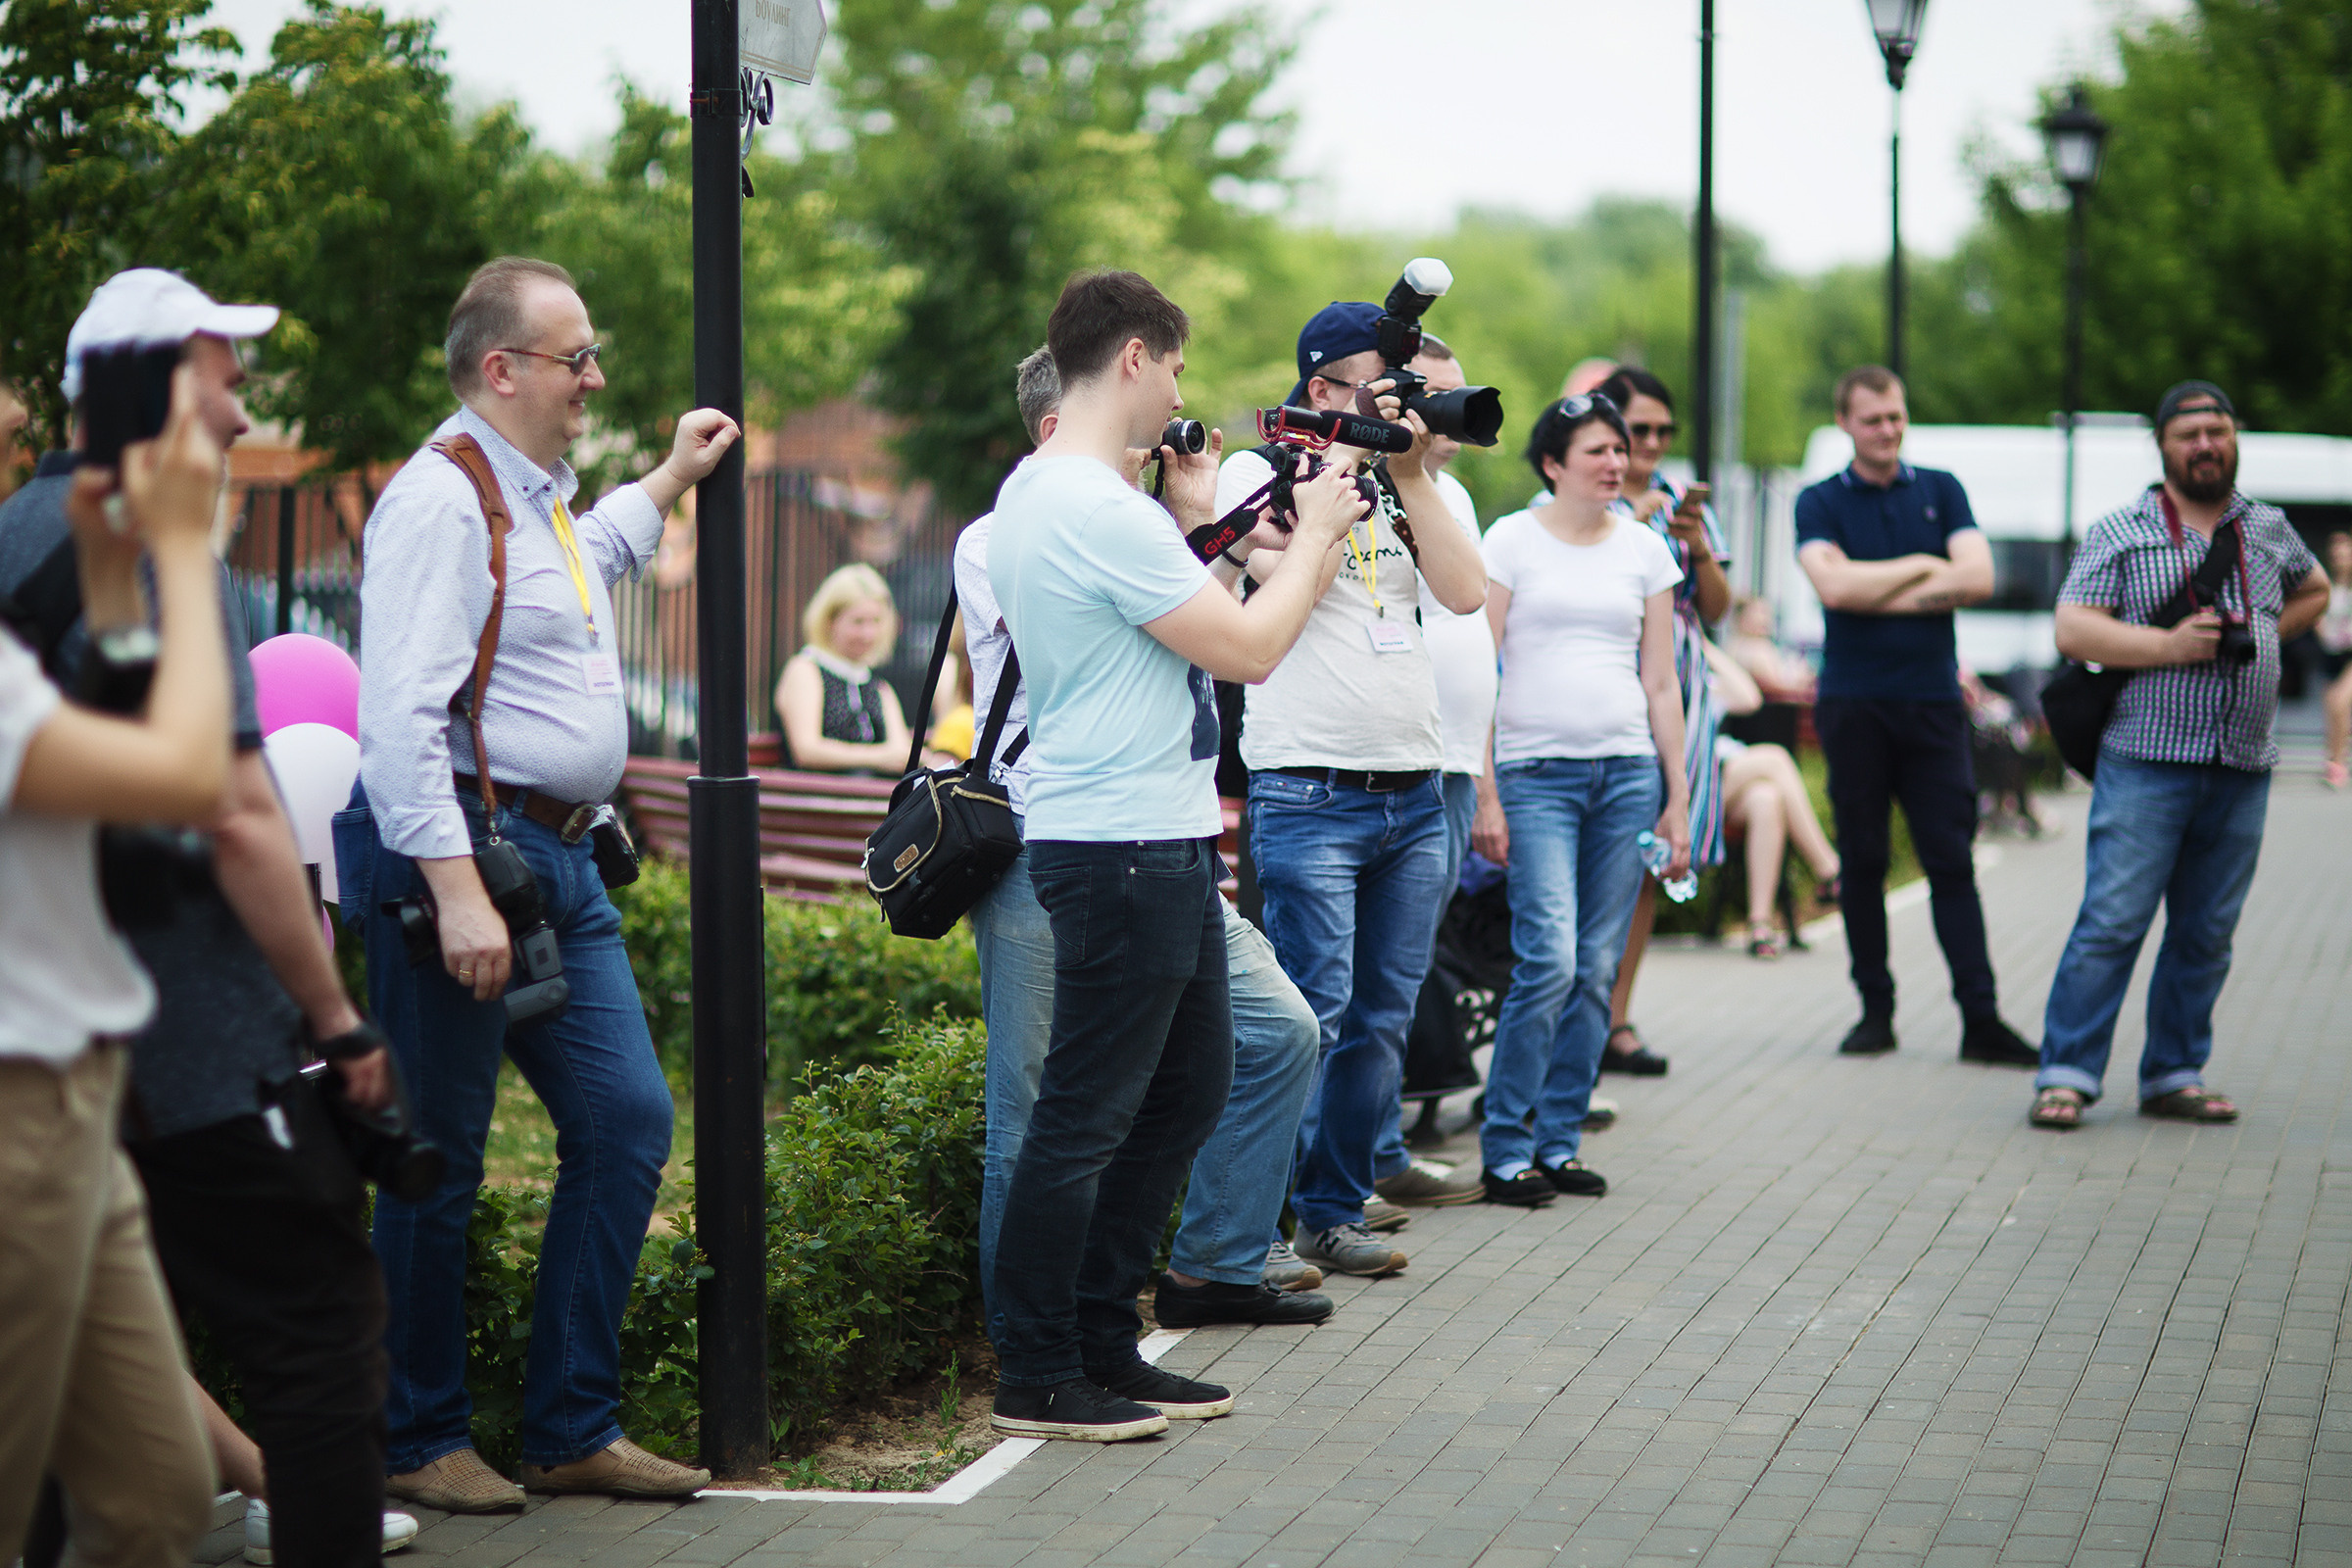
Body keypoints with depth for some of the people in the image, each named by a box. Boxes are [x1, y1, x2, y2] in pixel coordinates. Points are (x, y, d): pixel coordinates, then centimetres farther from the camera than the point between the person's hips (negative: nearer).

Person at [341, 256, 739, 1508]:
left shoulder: (534, 497, 17)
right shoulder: (442, 499, -14)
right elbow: (401, 719, -22)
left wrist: (668, 480, 42)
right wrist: (456, 892, -27)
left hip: (560, 859, 10)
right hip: (455, 849, -10)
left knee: (627, 1122, 8)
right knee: (439, 1162, -1)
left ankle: (573, 1429, 16)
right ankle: (418, 1444, 12)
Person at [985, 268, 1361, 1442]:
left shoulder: (1030, 492, 14)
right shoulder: (1099, 509, -19)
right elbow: (1247, 649, -17)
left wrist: (1191, 518, 20)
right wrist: (1315, 531, -4)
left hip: (1157, 841, 11)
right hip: (1123, 848, -11)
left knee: (1188, 1088, 17)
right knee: (1087, 1114, -3)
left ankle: (1102, 1344, 23)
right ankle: (1035, 1377, 4)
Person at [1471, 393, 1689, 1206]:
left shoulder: (1645, 548, 12)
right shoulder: (1511, 541, 2)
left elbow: (1660, 682, 14)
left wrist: (1677, 797, 8)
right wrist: (1485, 795, -7)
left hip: (1628, 771, 4)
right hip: (1535, 771, -4)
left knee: (1597, 967, 2)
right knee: (1550, 959, -14)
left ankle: (1559, 1141, 12)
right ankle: (1505, 1148, -4)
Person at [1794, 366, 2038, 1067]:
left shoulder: (1940, 491, 11)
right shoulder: (1820, 503, 5)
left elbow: (1977, 577, -4)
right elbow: (1833, 584, -12)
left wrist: (1877, 592, -8)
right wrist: (1921, 568, -3)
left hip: (1932, 700, 1)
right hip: (1853, 705, -1)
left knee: (1952, 861, -2)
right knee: (1862, 863, 3)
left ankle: (1980, 1018, -5)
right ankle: (1875, 1010, 12)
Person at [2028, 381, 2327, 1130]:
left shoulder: (2270, 531, 15)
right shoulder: (2119, 532, 2)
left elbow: (2314, 593, 33)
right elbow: (2073, 630, -7)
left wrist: (2257, 638, 15)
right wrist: (2171, 647, -15)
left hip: (2243, 768, 4)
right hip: (2147, 763, -4)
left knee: (2206, 934, 7)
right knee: (2112, 922, -10)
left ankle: (2175, 1075, 16)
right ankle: (2066, 1075, -6)